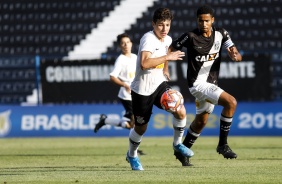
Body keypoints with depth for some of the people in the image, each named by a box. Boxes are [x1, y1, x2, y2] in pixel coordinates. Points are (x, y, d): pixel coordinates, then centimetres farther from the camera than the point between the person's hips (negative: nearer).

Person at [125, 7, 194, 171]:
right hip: (142, 89, -5)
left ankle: (177, 143, 8)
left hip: (159, 84, 5)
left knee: (181, 111, -16)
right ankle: (132, 155, 36)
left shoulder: (168, 40, 2)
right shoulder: (148, 39, -22)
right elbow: (144, 63, -38)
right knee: (141, 127, 8)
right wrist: (167, 57, -33)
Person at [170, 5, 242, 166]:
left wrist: (235, 55, -28)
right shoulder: (191, 37, -14)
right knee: (231, 102, -23)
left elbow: (238, 56, -5)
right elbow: (170, 49, -4)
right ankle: (223, 144, -14)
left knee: (201, 121, 21)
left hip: (211, 83, 7)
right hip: (198, 83, -7)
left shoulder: (221, 34, -1)